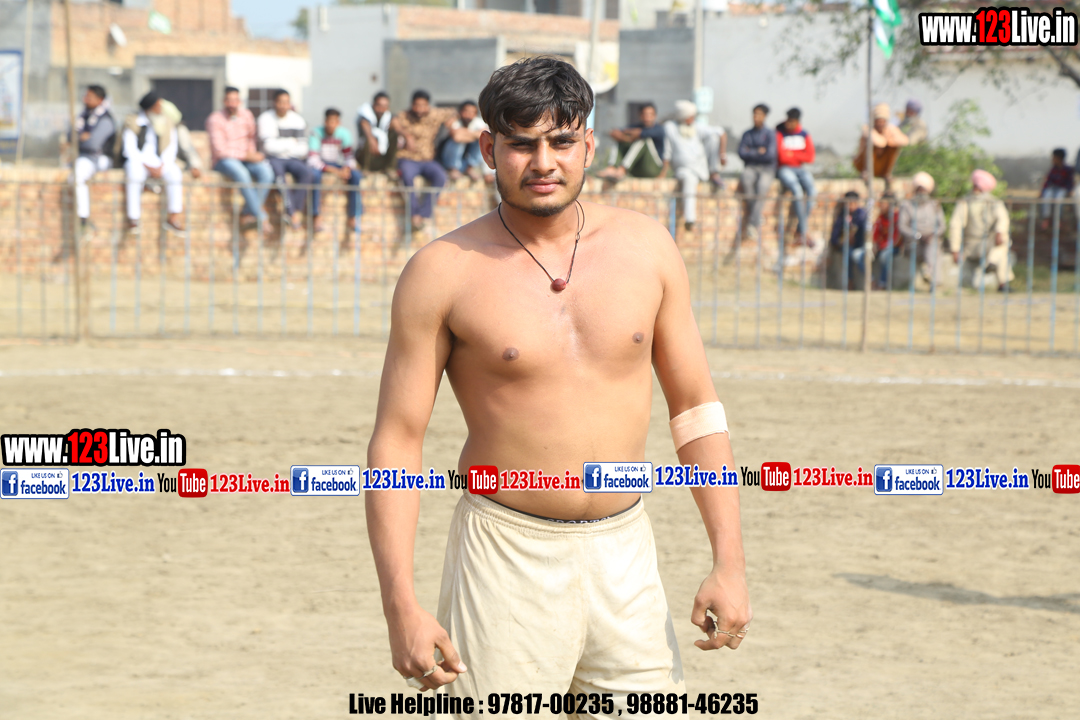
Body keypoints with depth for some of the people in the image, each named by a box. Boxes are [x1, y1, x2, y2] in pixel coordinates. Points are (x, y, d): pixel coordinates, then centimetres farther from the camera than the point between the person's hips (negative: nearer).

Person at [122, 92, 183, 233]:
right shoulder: (133, 122, 1)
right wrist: (147, 167, -16)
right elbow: (130, 150, -5)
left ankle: (173, 217, -29)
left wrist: (161, 167, -12)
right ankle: (133, 218, -34)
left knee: (175, 173, -32)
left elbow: (171, 149, 6)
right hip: (138, 161, -2)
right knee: (135, 175, -39)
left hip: (160, 163, 2)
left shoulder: (166, 124, 10)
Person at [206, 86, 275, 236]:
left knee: (266, 171, -27)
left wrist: (252, 153, 0)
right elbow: (220, 151, -15)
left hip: (246, 159, 5)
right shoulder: (215, 119, -11)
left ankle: (248, 213, -26)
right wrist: (247, 156, -17)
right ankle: (261, 217, -35)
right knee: (242, 174, -39)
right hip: (223, 161, -5)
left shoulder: (246, 115, 6)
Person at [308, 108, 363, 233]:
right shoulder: (316, 133, -15)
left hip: (336, 165, 4)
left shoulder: (344, 134, -3)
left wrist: (347, 168, -27)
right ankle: (316, 217, -34)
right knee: (314, 174, -39)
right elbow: (313, 160, -21)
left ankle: (353, 217, -20)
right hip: (320, 166, -4)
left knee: (356, 175, -24)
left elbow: (349, 156, -3)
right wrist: (334, 171, -31)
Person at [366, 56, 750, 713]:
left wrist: (730, 562, 3)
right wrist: (401, 607, -12)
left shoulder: (646, 249, 4)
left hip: (625, 553, 3)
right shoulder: (444, 272, -6)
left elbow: (696, 406, 9)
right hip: (506, 555, -3)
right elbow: (397, 440, -5)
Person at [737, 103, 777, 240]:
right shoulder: (747, 134, 14)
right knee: (746, 181, -34)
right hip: (750, 168, 2)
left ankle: (752, 222, -37)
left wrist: (751, 153, -1)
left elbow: (770, 155, -9)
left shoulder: (770, 135, 4)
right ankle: (756, 222, -28)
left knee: (762, 186, -35)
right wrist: (759, 152, -6)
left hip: (767, 169, -2)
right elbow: (741, 153, 2)